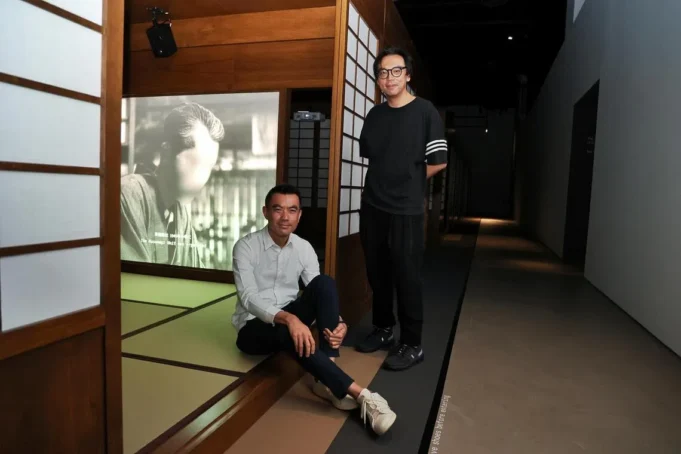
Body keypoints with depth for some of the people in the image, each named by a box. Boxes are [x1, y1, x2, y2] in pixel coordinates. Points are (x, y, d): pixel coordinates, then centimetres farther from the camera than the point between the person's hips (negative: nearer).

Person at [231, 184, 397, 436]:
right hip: (253, 326, -4)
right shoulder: (246, 247, -15)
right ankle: (360, 395, -40)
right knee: (289, 333, -40)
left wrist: (339, 323, -28)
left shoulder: (304, 248, -2)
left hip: (290, 319, 4)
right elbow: (248, 297, -27)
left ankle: (327, 379, -29)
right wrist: (288, 318, -45)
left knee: (324, 282, -25)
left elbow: (319, 293, -6)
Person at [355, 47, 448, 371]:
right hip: (372, 207, 5)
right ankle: (383, 330, 30)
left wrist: (408, 183, 3)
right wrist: (385, 183, 7)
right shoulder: (375, 115, 9)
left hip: (406, 211, -5)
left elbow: (438, 162, -6)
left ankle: (412, 345, 14)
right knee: (377, 274, 12)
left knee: (406, 277, 1)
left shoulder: (425, 111, -5)